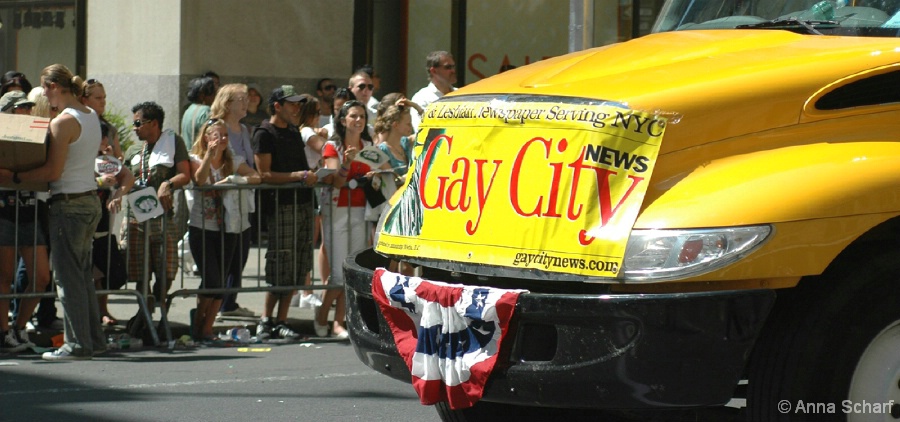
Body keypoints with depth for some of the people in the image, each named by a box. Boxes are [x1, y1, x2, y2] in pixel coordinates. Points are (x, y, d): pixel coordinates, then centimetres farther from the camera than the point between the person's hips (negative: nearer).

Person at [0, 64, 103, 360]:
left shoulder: (63, 122, -15)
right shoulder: (91, 116, 11)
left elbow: (53, 171, -19)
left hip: (69, 205, -9)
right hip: (91, 200, 9)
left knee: (67, 274, -3)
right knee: (82, 273, 15)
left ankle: (77, 344, -3)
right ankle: (94, 338, 16)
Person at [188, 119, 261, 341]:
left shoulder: (233, 162, 9)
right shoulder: (196, 160, 0)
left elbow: (256, 178, -6)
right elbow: (200, 180, -20)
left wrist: (231, 180, -17)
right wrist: (210, 153, -28)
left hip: (228, 229, 4)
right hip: (202, 228, -4)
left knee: (221, 281, 1)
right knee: (211, 279, -13)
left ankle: (207, 329, 11)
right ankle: (197, 325, 3)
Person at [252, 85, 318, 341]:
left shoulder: (294, 132, 19)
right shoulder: (264, 133, -6)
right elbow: (265, 174, -13)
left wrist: (313, 174, 9)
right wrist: (298, 176, -19)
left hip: (303, 203, 8)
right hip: (280, 206, -8)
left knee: (296, 270, 5)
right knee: (281, 270, -8)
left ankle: (281, 322, 10)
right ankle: (266, 320, 2)